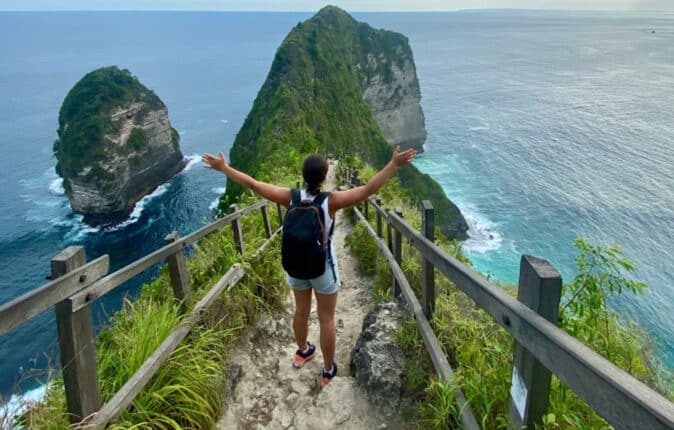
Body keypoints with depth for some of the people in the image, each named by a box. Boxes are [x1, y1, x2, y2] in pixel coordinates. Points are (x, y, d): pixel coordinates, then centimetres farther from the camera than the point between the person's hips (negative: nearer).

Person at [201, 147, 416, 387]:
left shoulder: (291, 197, -15)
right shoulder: (331, 201, -23)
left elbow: (252, 184, -12)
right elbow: (369, 189, -29)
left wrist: (224, 168, -3)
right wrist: (394, 164, -28)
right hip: (323, 266, -3)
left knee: (301, 311, 25)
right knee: (327, 319, 13)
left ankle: (302, 352, 51)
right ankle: (328, 371, 28)